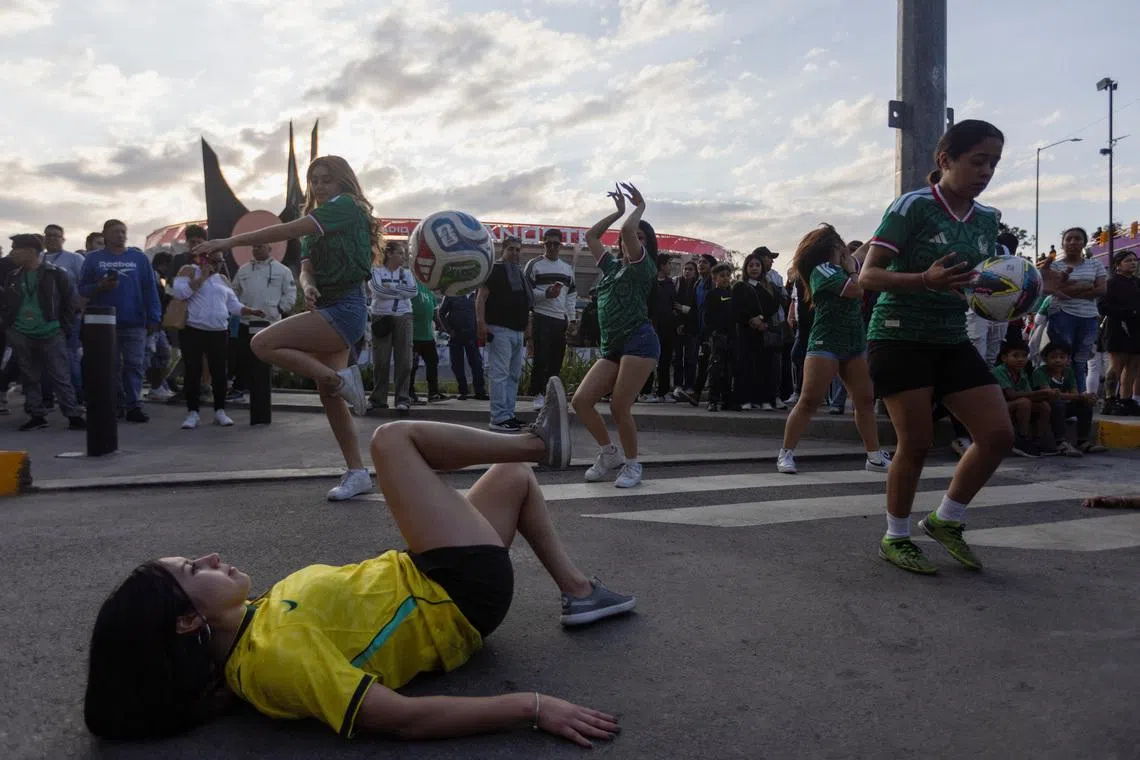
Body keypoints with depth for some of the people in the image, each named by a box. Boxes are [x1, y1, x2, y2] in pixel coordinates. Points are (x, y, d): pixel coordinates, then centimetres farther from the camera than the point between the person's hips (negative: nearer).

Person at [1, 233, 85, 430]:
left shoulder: (55, 274, -2)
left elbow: (70, 301, 1)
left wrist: (64, 327, -4)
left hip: (51, 335, -4)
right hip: (21, 336, 5)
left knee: (60, 377, -4)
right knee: (30, 378, 8)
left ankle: (74, 416, -2)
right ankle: (37, 415, 16)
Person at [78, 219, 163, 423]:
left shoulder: (139, 258, 7)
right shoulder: (93, 259, 7)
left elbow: (150, 290, 3)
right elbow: (82, 289, 6)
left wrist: (154, 318, -4)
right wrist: (100, 287, -15)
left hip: (135, 322, 0)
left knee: (134, 365, -1)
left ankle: (133, 406, 3)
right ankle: (116, 405, 13)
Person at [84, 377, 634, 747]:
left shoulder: (248, 629, -5)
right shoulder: (277, 655, -32)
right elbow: (405, 718, -37)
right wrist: (532, 706, -39)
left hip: (426, 588, 9)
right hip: (462, 600, -9)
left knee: (515, 474, 22)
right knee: (391, 439, -10)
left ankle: (578, 592, 20)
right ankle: (541, 443, 9)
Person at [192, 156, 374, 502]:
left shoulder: (345, 206, -5)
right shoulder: (317, 223, 22)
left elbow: (287, 230, -16)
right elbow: (306, 269, 7)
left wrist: (229, 241, -17)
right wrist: (309, 287, -17)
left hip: (344, 309, -9)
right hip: (328, 309, 9)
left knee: (263, 344, -17)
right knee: (328, 394, 5)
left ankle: (340, 379, -13)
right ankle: (357, 473, 10)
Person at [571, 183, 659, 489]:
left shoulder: (643, 266, 3)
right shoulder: (612, 266, 23)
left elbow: (627, 229, -13)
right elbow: (591, 236, 31)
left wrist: (640, 207, 4)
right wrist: (619, 210, 30)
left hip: (639, 342, -7)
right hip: (613, 347, 7)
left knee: (619, 408, -12)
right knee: (581, 400, -5)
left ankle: (632, 464, 10)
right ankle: (610, 454, 14)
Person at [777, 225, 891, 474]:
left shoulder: (838, 268, 18)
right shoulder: (822, 269, -7)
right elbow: (857, 290, -14)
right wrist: (851, 269, -1)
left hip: (854, 344, 9)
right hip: (825, 342, -9)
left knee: (866, 400, 5)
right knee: (809, 400, -12)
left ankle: (874, 457, 11)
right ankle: (786, 454, -6)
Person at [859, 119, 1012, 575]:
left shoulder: (988, 219, 10)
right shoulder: (912, 207, -10)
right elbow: (868, 276, -14)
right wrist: (926, 280, -30)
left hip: (953, 342, 7)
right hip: (900, 339, -6)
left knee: (999, 435, -1)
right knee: (916, 444, -6)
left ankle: (946, 520, 19)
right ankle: (895, 538, 16)